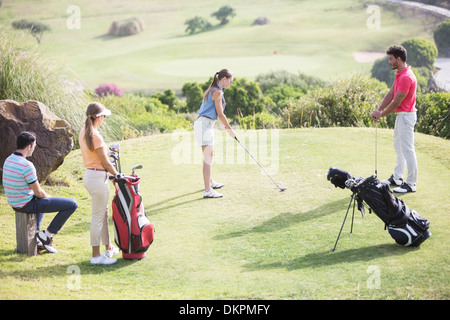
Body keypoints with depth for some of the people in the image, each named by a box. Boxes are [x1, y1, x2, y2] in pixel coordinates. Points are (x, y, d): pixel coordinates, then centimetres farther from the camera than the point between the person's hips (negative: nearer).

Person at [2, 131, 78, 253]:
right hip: (26, 205, -9)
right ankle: (47, 235, 4)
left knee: (42, 200, 42)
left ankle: (35, 234, 32)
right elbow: (38, 192, -17)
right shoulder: (27, 165, -24)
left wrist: (46, 196, 15)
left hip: (14, 203, 9)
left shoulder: (8, 160, 3)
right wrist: (49, 197, 5)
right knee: (72, 204, -7)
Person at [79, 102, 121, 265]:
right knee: (98, 217, 0)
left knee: (103, 213, 21)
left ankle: (109, 248, 34)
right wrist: (118, 175, -2)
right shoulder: (95, 136, -21)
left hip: (89, 175, 10)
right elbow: (106, 163, -15)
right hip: (98, 177, -10)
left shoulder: (83, 132, 7)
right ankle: (96, 256, 8)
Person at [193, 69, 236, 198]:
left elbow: (218, 113, 23)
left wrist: (226, 126, 22)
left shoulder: (213, 90, 17)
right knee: (208, 158, -11)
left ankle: (210, 182, 41)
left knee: (210, 155, 23)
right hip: (205, 124, -10)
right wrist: (230, 129, -5)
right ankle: (208, 191, -13)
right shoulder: (217, 92, -14)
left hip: (205, 124, 10)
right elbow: (220, 114, -14)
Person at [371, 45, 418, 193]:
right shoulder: (399, 74, 10)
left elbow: (396, 102, -21)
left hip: (406, 115, -11)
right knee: (398, 147, 18)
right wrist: (379, 110, 1)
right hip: (400, 114, 11)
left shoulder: (406, 77, -24)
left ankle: (411, 184, -1)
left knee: (407, 149, -6)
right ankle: (397, 178, 28)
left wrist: (382, 114, -10)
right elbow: (390, 94, 12)